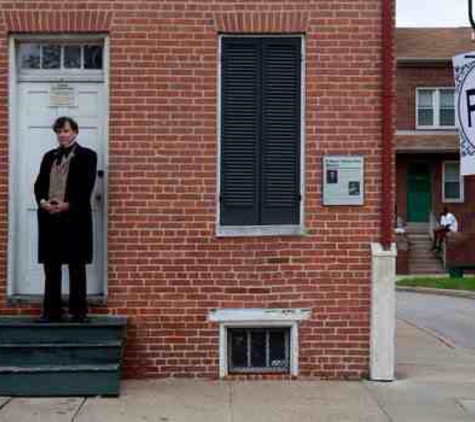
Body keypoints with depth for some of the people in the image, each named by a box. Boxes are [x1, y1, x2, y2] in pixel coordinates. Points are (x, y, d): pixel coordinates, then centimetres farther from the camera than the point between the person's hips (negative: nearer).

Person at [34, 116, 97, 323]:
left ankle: (78, 311, 3)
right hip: (49, 217, 5)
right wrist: (42, 201, -8)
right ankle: (51, 310, 10)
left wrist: (68, 205, -16)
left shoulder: (87, 155, 4)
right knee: (51, 266, 5)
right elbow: (39, 183, 12)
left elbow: (86, 186, -6)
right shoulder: (49, 156, 20)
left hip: (75, 216, -5)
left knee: (76, 266, -1)